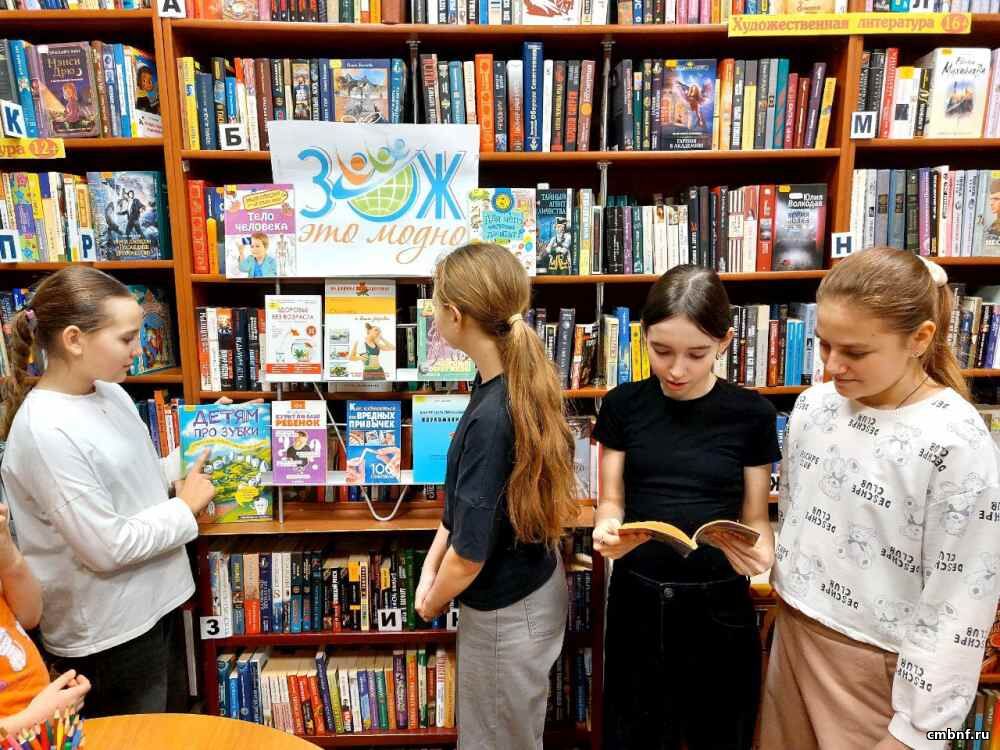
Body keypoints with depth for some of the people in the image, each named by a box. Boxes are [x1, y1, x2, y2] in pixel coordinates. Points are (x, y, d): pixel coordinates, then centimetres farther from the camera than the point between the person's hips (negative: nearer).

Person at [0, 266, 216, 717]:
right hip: (106, 631, -8)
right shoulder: (45, 431, -26)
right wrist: (186, 507, -14)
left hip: (153, 602, 8)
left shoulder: (110, 392, 0)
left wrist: (193, 457, 1)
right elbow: (107, 547, -25)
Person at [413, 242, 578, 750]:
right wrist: (429, 566, 4)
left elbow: (469, 555, -25)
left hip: (507, 611, -8)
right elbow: (462, 499, 5)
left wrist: (431, 605, -6)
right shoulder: (518, 383, -5)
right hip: (531, 583, 8)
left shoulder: (492, 417, -33)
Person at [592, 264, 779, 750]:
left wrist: (759, 554, -22)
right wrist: (607, 531, -21)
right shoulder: (623, 405, -5)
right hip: (638, 598, 1)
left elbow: (755, 516, 0)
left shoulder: (752, 413, -7)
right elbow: (612, 501, 1)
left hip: (720, 602, 0)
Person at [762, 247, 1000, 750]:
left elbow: (958, 609, -17)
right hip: (793, 633, 5)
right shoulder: (813, 406, -3)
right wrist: (784, 596, 14)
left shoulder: (958, 443, -20)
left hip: (877, 661, -5)